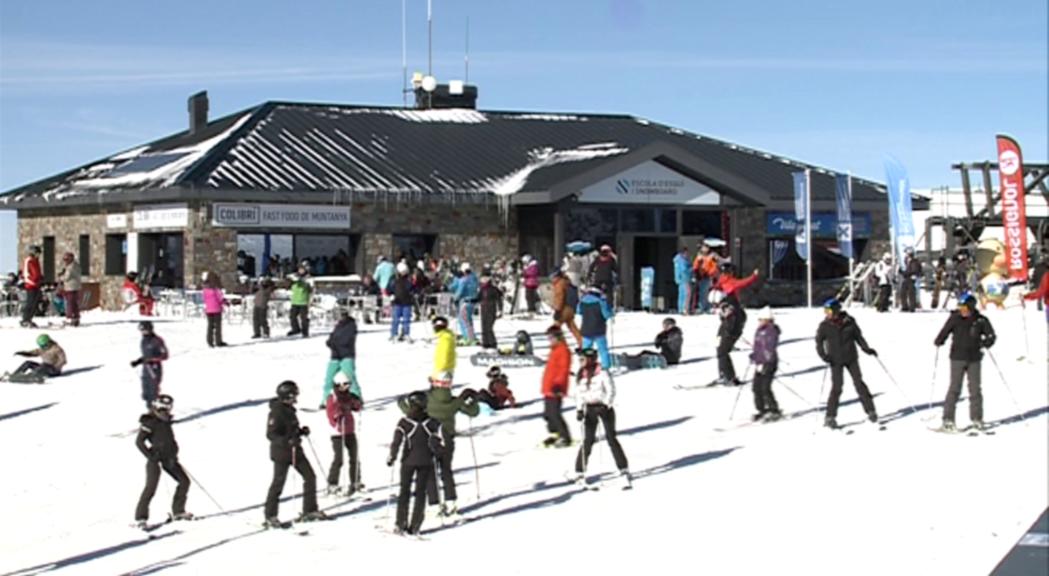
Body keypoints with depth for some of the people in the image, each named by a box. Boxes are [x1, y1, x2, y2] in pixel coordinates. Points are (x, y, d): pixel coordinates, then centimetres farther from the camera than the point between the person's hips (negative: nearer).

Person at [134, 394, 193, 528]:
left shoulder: (166, 421, 11)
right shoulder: (149, 422, -12)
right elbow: (139, 441, -16)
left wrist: (173, 454, 11)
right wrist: (150, 456, -19)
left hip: (168, 457, 8)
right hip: (155, 458, -8)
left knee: (184, 481, 8)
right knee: (151, 486, -14)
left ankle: (178, 511, 18)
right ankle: (140, 518, -7)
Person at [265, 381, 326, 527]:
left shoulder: (289, 409, 8)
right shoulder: (276, 412, -18)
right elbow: (270, 434, -22)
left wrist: (301, 431, 4)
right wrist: (288, 441, -33)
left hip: (295, 450, 9)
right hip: (281, 452, -8)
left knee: (310, 477, 7)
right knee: (278, 482, -1)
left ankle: (310, 511, 17)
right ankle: (270, 517, 11)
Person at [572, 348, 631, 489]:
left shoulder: (602, 373, -10)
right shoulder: (581, 376, 7)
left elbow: (611, 390, -11)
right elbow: (579, 394, 13)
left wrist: (606, 405, -21)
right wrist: (579, 410, 2)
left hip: (604, 407, -4)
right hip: (590, 409, 4)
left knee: (611, 438, -11)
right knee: (588, 440, 1)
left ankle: (624, 470, -9)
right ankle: (580, 472, 9)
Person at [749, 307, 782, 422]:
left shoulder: (772, 331, -14)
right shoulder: (759, 331, 13)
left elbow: (771, 349, -19)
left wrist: (764, 365, -22)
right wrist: (753, 355, 9)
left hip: (768, 363, -9)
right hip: (759, 363, 9)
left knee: (765, 388, -12)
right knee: (757, 387, 8)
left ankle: (774, 411, -1)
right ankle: (762, 410, 19)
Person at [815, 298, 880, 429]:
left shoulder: (849, 322, -3)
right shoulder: (825, 326, -5)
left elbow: (858, 336, 6)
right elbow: (819, 341, 1)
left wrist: (867, 349, -3)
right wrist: (823, 355, -14)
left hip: (851, 358, 1)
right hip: (836, 361, -1)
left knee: (859, 383, 0)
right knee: (837, 387, -6)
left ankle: (871, 411, 9)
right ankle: (830, 417, 1)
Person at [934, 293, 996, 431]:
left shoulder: (981, 320, -1)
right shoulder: (955, 318, -2)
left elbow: (991, 335, 2)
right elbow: (945, 331, 1)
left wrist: (985, 343, -16)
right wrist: (939, 341, -15)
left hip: (974, 359, 1)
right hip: (957, 358, -1)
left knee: (975, 389, 6)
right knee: (955, 388, -5)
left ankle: (976, 418, 17)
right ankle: (948, 419, -3)